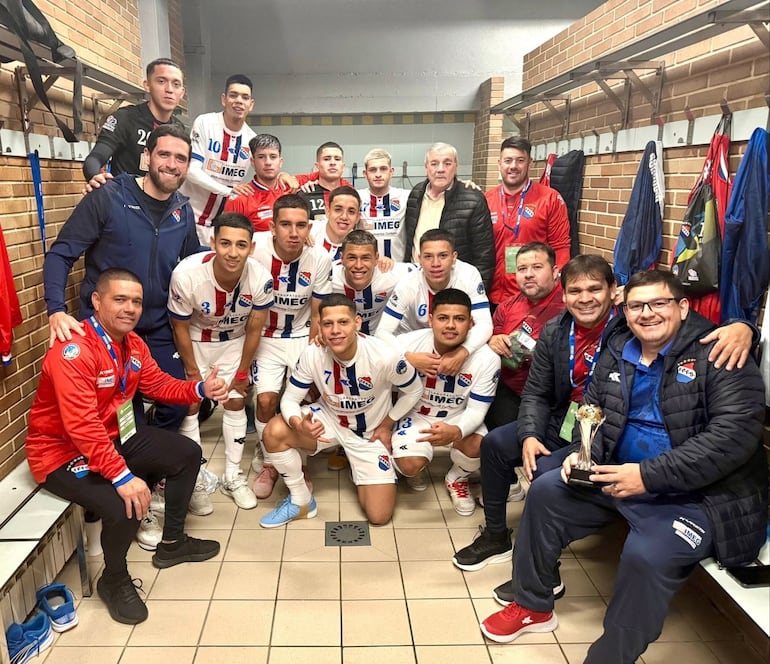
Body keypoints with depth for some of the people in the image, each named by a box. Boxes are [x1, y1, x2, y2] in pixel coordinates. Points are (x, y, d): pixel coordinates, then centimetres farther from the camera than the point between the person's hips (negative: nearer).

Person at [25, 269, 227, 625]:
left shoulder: (132, 343, -1)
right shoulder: (73, 350, -29)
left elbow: (159, 384, 8)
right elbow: (82, 427, -35)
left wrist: (200, 389, -13)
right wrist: (123, 476, -40)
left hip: (114, 436, 9)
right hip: (62, 451, -9)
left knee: (188, 453, 6)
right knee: (125, 507, -30)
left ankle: (172, 543, 25)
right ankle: (114, 580, 5)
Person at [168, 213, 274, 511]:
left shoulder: (261, 279, -31)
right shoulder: (186, 274, -35)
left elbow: (254, 330, -13)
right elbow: (180, 327, -17)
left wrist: (242, 372, -4)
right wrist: (193, 372, -8)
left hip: (234, 342, 2)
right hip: (193, 342, -1)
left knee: (236, 401, 3)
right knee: (189, 404, -3)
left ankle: (232, 476, 18)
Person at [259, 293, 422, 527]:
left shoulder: (385, 357, -31)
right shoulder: (312, 355, -25)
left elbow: (414, 391, -12)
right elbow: (290, 398, -17)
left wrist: (387, 425, -8)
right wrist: (299, 424, -39)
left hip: (371, 433, -1)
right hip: (329, 419, 2)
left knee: (379, 516, -8)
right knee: (274, 432, -27)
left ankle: (359, 472, 26)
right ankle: (301, 502, -2)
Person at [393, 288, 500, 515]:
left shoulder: (486, 358, -22)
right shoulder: (409, 343, -23)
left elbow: (476, 410, -18)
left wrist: (455, 431, -41)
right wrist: (407, 360, -34)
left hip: (458, 417, 1)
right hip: (416, 414, -1)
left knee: (477, 446, -30)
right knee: (410, 466, -26)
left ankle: (456, 479, 9)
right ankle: (419, 466, 17)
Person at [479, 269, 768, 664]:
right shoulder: (616, 353, 5)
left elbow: (734, 435, -23)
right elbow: (593, 409, 15)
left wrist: (649, 476, -28)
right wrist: (586, 453, -7)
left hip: (698, 494, -6)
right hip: (621, 476, 7)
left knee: (646, 555, -30)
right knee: (546, 490, 0)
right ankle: (533, 606, 17)